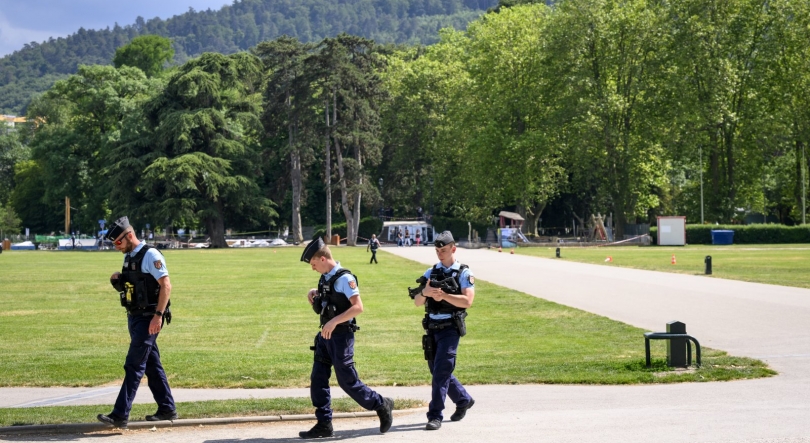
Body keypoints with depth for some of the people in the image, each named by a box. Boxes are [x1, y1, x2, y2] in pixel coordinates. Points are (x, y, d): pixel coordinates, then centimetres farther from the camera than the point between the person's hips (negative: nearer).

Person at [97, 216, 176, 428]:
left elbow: (166, 286, -18)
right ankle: (167, 409, 21)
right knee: (152, 365, 13)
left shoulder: (150, 255, -13)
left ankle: (120, 414, -12)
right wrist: (118, 282, 2)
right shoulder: (129, 258, 13)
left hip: (148, 319, -9)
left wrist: (158, 315, -24)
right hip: (134, 316, 9)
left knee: (134, 366, -10)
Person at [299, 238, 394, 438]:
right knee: (317, 379, 4)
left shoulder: (344, 278, -16)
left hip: (341, 336, -9)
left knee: (347, 381, -3)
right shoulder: (325, 278, 10)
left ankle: (382, 405, 15)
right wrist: (313, 296, 3)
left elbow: (358, 307, -23)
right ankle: (324, 424, 9)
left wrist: (334, 321, -28)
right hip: (325, 335, 9)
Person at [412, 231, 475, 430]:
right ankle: (464, 400, 32)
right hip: (432, 328, 6)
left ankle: (435, 416, -8)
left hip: (450, 328, -6)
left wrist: (444, 295, -26)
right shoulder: (431, 273, 10)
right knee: (436, 370, 13)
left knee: (441, 371, -11)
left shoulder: (464, 273, -3)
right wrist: (424, 292, -18)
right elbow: (417, 302, 5)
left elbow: (467, 300, -16)